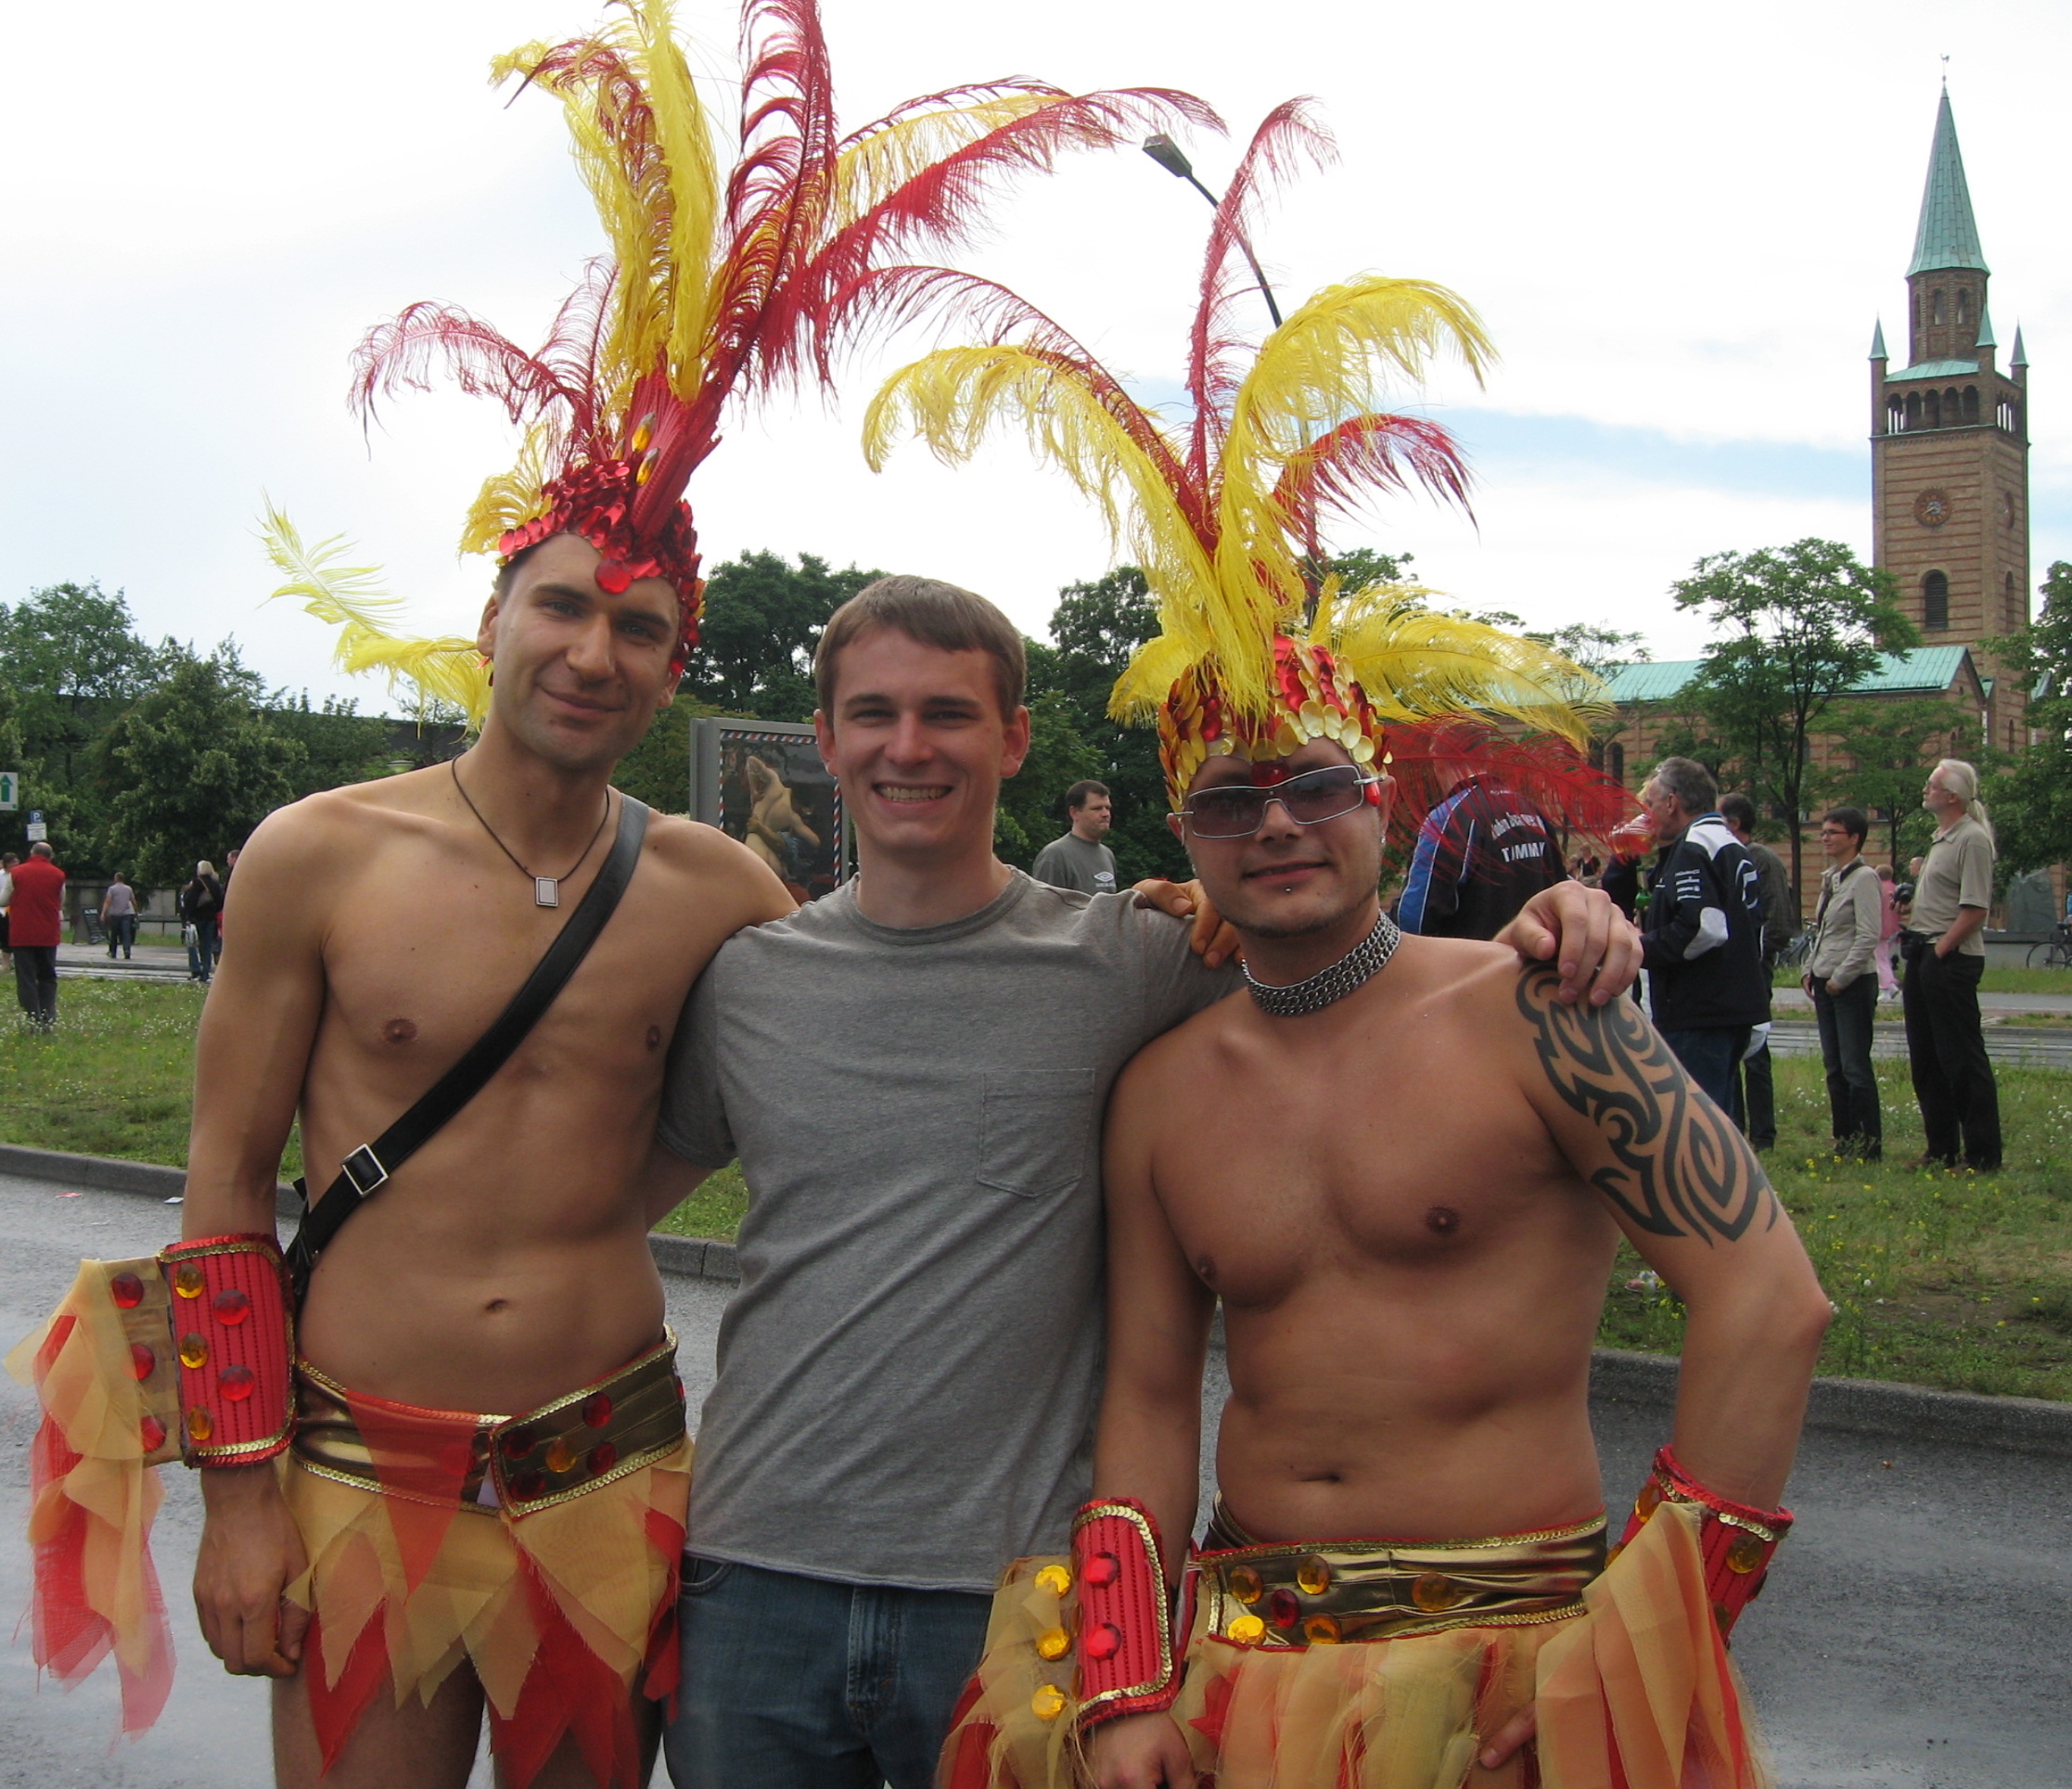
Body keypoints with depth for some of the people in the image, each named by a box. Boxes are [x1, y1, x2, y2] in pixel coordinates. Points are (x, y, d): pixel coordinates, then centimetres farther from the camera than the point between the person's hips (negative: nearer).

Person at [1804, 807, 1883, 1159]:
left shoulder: (1864, 878, -12)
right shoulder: (1830, 878, 15)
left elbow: (1868, 936, -17)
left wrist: (1841, 977, -16)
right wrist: (1811, 970, 11)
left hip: (1854, 983, -9)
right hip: (1826, 983, 9)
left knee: (1855, 1066, -6)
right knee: (1834, 1066, 11)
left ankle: (1869, 1143, 0)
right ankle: (1844, 1139, 17)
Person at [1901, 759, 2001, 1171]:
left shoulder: (1972, 839, -13)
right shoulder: (1940, 838, 17)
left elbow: (1975, 909, -20)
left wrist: (1940, 951, -18)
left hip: (1951, 960, -10)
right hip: (1924, 956, 10)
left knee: (1963, 1059, -6)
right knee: (1925, 1058, 13)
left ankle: (1982, 1154, -1)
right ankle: (1942, 1149, 21)